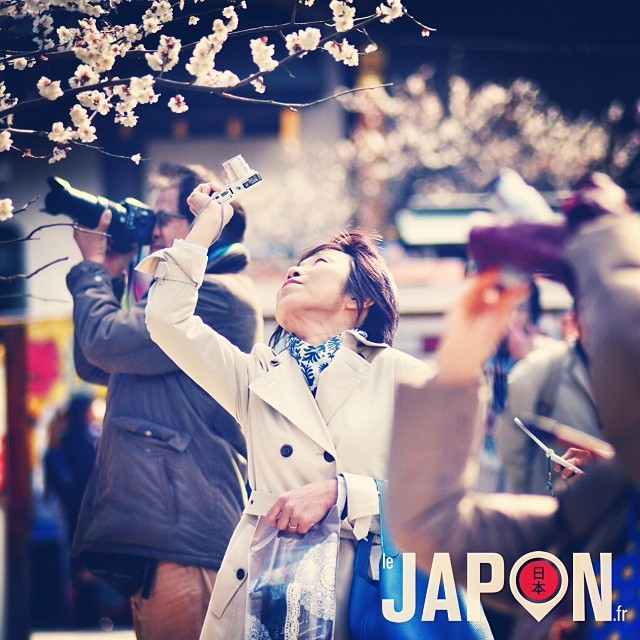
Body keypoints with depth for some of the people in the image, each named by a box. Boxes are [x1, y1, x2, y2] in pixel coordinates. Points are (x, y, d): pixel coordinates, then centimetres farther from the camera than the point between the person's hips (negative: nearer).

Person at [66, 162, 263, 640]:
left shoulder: (220, 295, -10)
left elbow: (102, 342, -16)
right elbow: (93, 367, 25)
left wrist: (92, 265, 1)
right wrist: (107, 275, 16)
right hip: (151, 530, 11)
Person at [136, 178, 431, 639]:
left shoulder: (399, 376, 7)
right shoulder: (260, 377, 17)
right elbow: (168, 319, 7)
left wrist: (336, 492, -14)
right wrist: (210, 220, 18)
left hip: (365, 594, -3)